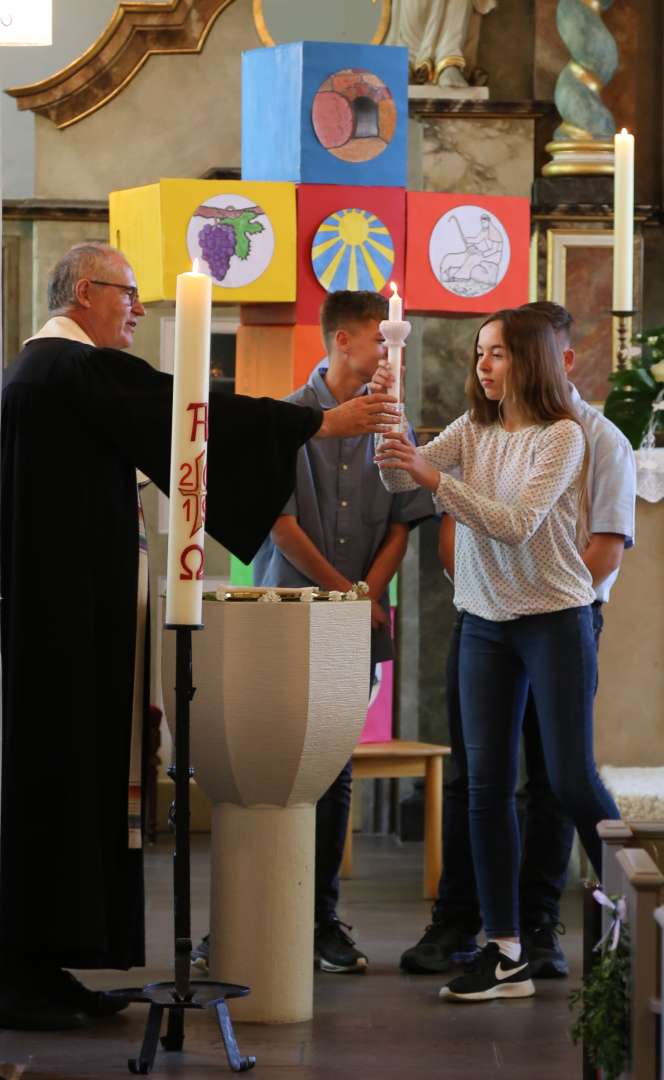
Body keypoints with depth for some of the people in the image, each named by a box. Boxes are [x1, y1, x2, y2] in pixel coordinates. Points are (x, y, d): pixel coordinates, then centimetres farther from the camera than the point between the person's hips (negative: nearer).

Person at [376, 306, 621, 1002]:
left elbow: (516, 525, -21)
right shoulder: (472, 431, 8)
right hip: (485, 624, 5)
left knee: (572, 780, -5)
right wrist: (391, 441, -22)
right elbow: (402, 479, -4)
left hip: (554, 621, -5)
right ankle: (504, 952, 4)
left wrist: (435, 478, -28)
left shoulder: (562, 436, -10)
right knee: (487, 785, 1)